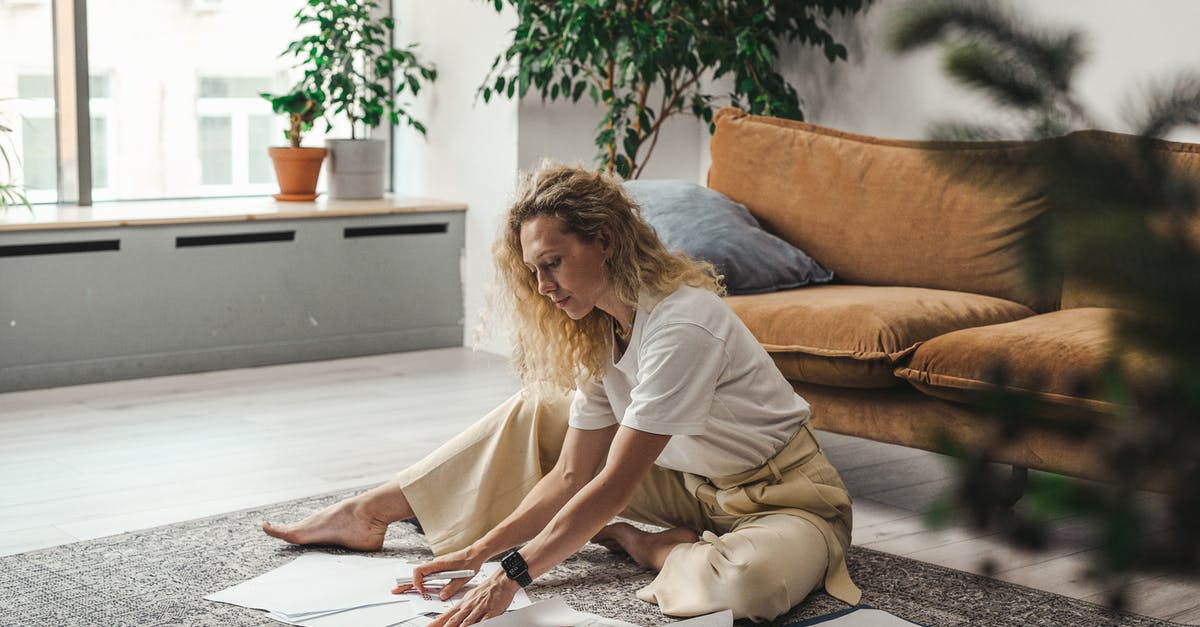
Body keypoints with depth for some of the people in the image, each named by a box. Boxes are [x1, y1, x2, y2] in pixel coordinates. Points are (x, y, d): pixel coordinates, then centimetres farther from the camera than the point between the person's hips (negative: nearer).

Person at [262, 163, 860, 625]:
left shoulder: (681, 325, -29)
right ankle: (368, 514, 11)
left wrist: (513, 574, -29)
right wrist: (483, 548, -10)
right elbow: (570, 475, -2)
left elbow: (613, 486, -30)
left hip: (781, 495, -7)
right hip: (695, 484, 7)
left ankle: (651, 548, -10)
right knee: (535, 414, 4)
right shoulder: (598, 330, -2)